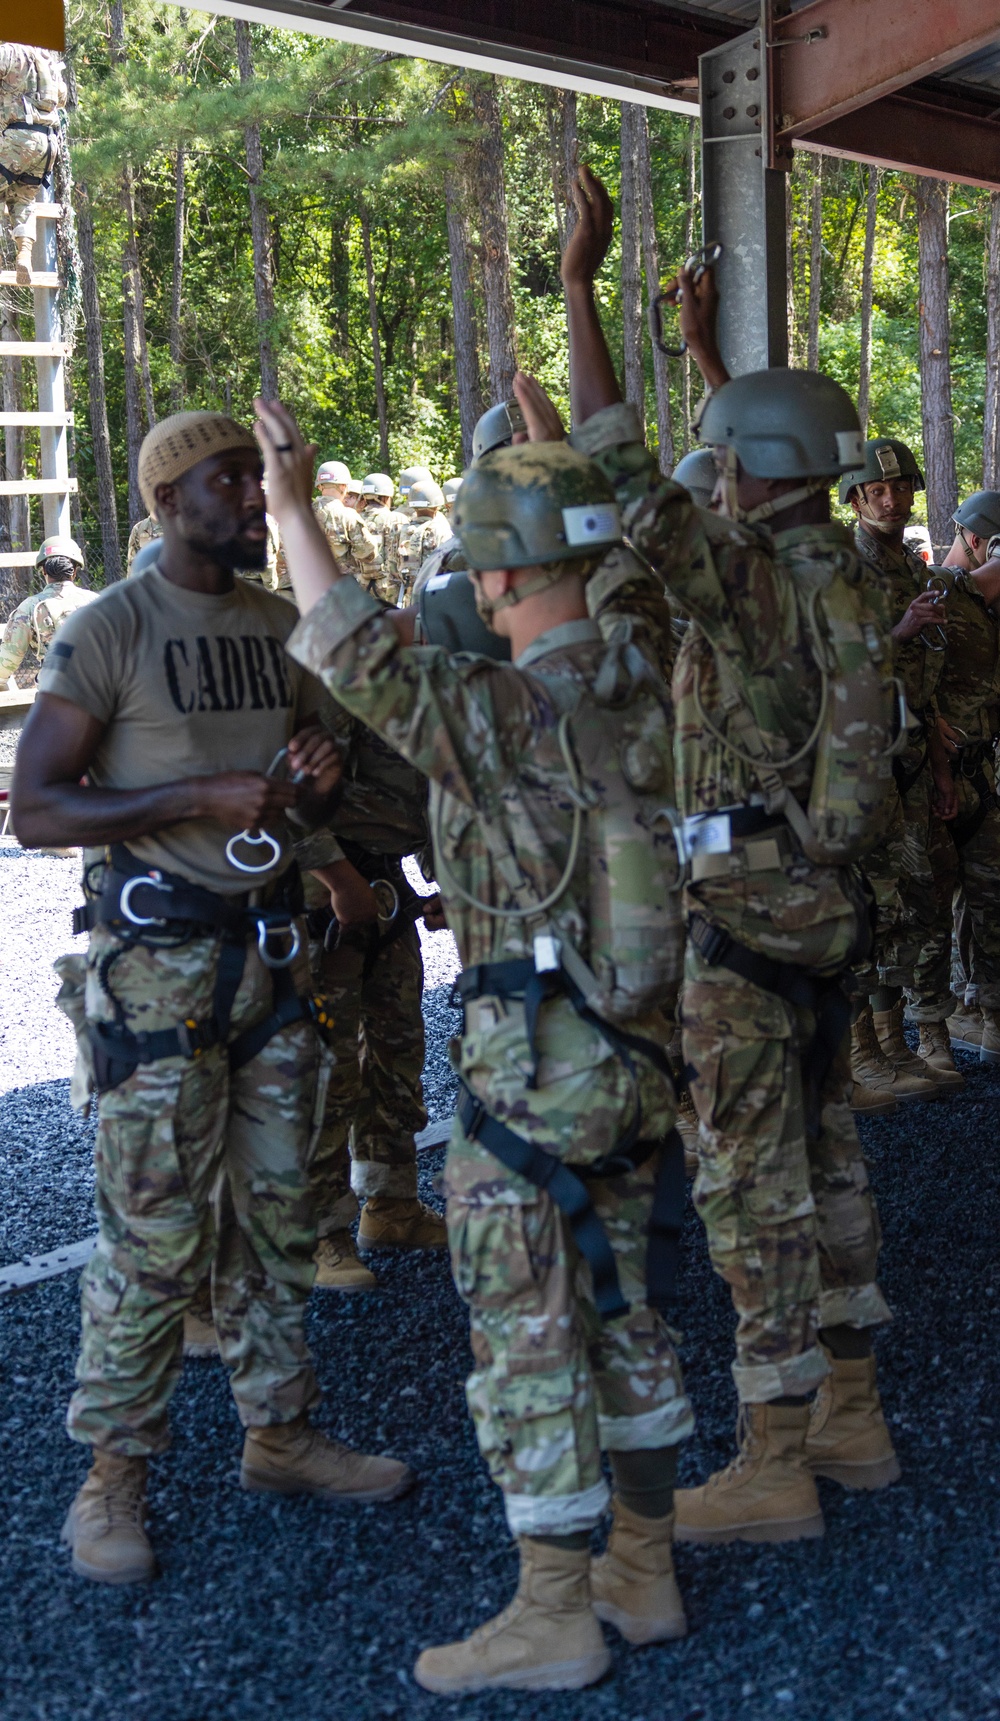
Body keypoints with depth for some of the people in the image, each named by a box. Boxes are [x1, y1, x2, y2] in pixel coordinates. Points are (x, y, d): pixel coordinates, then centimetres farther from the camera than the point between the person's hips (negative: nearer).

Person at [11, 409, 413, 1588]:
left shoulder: (282, 625, 12)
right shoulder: (109, 632, -8)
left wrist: (317, 783, -2)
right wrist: (203, 796, -21)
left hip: (269, 940, 6)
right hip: (157, 957, -6)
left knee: (273, 1212, 12)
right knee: (154, 1230, -3)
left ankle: (278, 1433, 26)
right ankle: (113, 1474, 12)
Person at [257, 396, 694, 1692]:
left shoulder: (492, 709, -19)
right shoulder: (639, 695, 3)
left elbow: (349, 650, -20)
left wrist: (294, 506, -8)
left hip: (532, 1060, -8)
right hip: (638, 1048, 8)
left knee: (526, 1336, 4)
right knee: (625, 1309, 18)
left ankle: (553, 1613, 14)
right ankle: (644, 1570, 29)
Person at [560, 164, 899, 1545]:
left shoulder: (742, 574, -16)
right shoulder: (841, 573, 9)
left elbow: (619, 468, -22)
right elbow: (777, 461, 28)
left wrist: (581, 284, -15)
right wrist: (706, 348, 36)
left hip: (747, 908, -9)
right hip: (825, 898, 9)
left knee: (757, 1183, -3)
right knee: (826, 1159, 15)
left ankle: (772, 1468, 5)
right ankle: (849, 1416, 27)